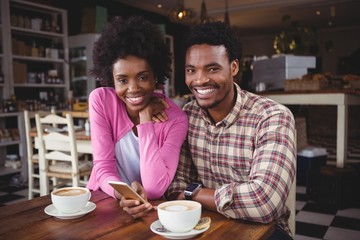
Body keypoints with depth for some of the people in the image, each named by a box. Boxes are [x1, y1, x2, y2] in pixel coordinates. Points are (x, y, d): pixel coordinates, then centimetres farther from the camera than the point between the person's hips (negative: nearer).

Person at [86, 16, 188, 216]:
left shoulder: (176, 119, -14)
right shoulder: (100, 100, -10)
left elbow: (155, 189, -21)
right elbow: (103, 167, -12)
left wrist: (146, 120, -22)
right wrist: (123, 193, -31)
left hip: (149, 208, -1)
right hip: (104, 200, 1)